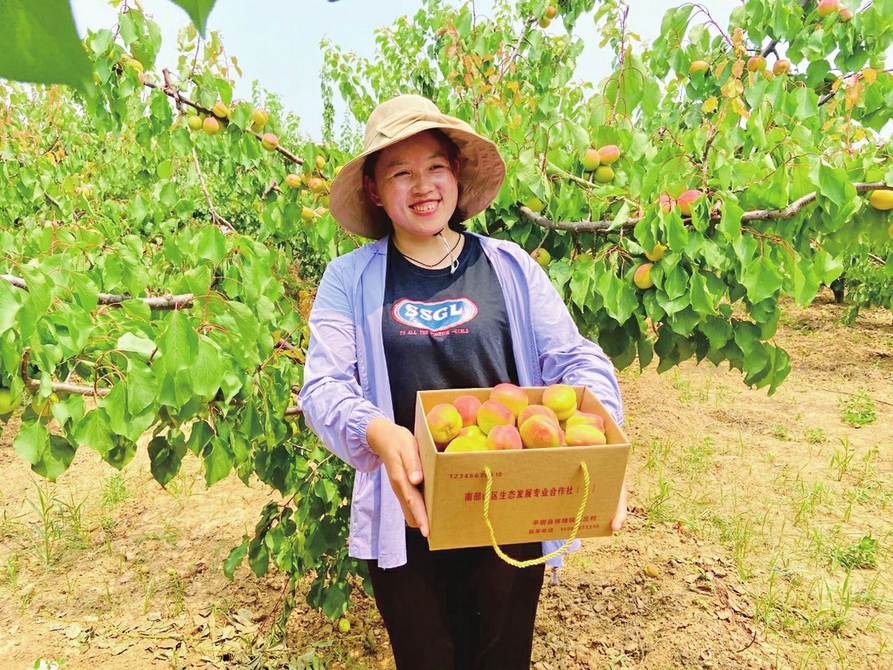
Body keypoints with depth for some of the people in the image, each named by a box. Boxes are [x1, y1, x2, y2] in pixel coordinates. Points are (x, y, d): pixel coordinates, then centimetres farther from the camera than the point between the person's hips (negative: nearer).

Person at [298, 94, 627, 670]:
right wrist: (376, 433, -31)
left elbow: (576, 358, -4)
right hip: (406, 521, 0)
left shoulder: (510, 267, 1)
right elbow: (324, 387, -10)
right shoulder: (350, 278, -2)